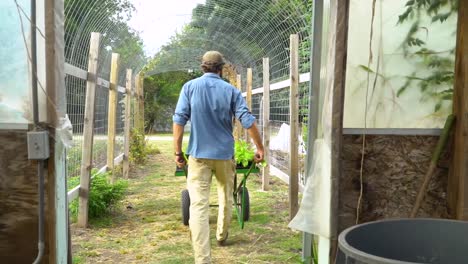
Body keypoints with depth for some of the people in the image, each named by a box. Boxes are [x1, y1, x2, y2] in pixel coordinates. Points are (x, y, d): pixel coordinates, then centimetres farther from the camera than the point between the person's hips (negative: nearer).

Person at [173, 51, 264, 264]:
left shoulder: (190, 87, 0)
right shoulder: (231, 90, 0)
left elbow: (179, 120, -6)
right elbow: (248, 121, -5)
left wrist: (178, 151, -1)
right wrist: (260, 148, 4)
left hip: (199, 154, -1)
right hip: (225, 153, 2)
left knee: (198, 205, -4)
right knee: (226, 198, 23)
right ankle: (222, 237, 41)